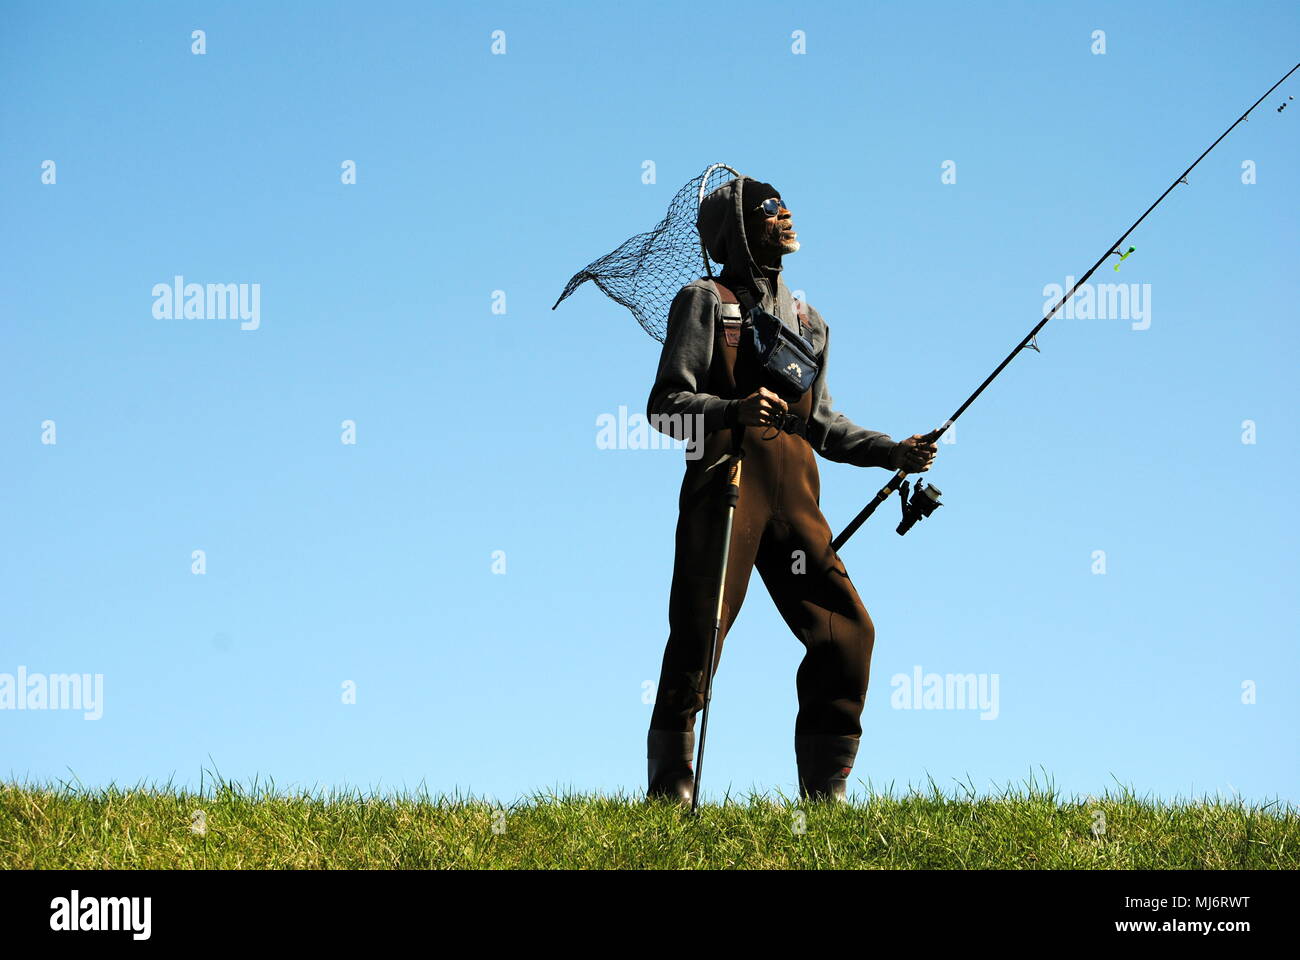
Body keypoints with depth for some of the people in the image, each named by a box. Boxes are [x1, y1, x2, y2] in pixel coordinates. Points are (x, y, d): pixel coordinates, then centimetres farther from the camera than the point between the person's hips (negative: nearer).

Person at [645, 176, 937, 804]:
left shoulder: (808, 321, 26)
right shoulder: (706, 301, 7)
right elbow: (666, 404, -3)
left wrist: (890, 452, 17)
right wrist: (734, 410, -22)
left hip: (794, 493, 6)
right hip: (725, 482, -6)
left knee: (847, 630, -3)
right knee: (699, 637, -11)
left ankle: (824, 793, 4)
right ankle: (669, 794, -6)